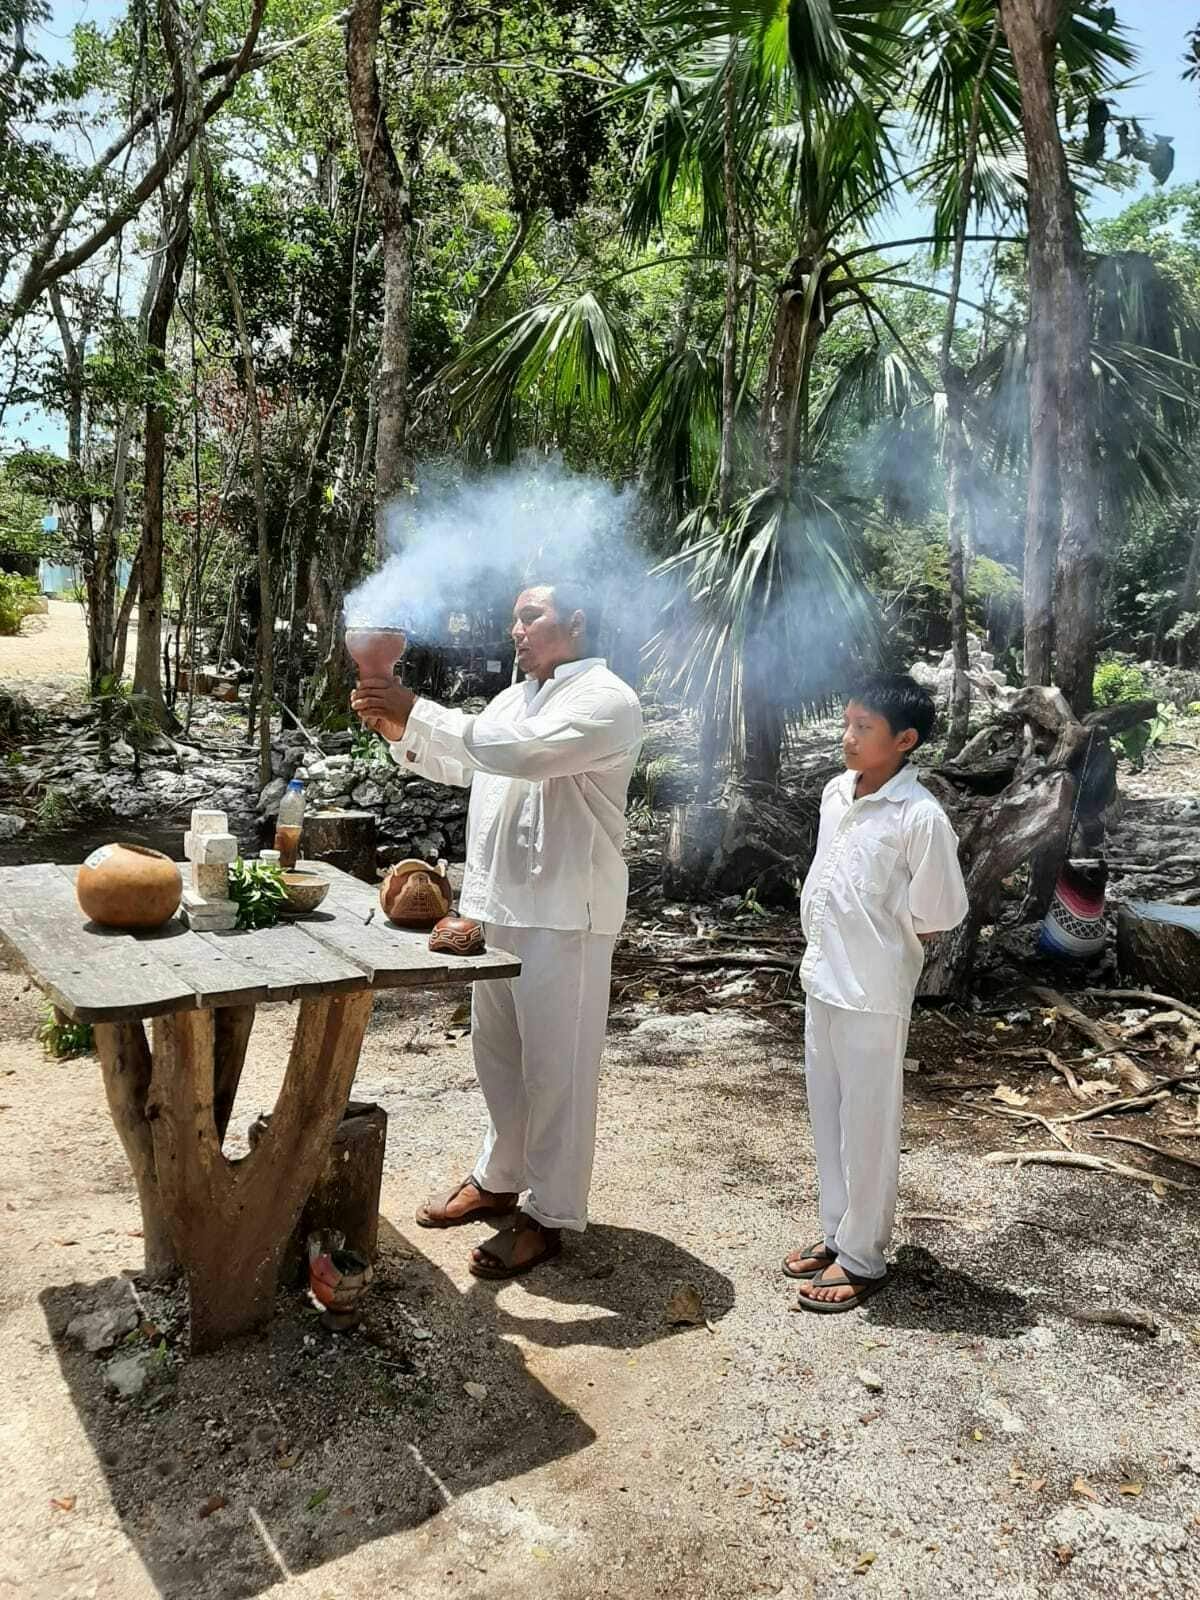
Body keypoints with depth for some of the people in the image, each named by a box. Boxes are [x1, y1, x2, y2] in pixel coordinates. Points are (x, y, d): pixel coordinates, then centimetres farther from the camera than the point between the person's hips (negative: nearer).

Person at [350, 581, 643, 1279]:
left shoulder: (608, 700, -11)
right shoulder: (515, 698, 17)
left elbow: (524, 753, -26)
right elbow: (459, 764, 22)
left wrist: (418, 712, -23)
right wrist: (401, 731, 3)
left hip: (564, 914, -9)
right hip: (497, 904, 9)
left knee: (555, 1067, 1)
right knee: (496, 1050, 18)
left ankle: (551, 1215, 14)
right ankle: (498, 1180, 35)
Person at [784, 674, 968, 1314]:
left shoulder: (920, 817, -19)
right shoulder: (836, 793, 3)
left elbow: (936, 916, -13)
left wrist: (878, 950, -1)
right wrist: (827, 950, 7)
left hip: (872, 996, -7)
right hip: (823, 980, 7)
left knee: (867, 1127, 7)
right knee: (827, 1116, 18)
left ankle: (862, 1258, 23)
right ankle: (837, 1233, 35)